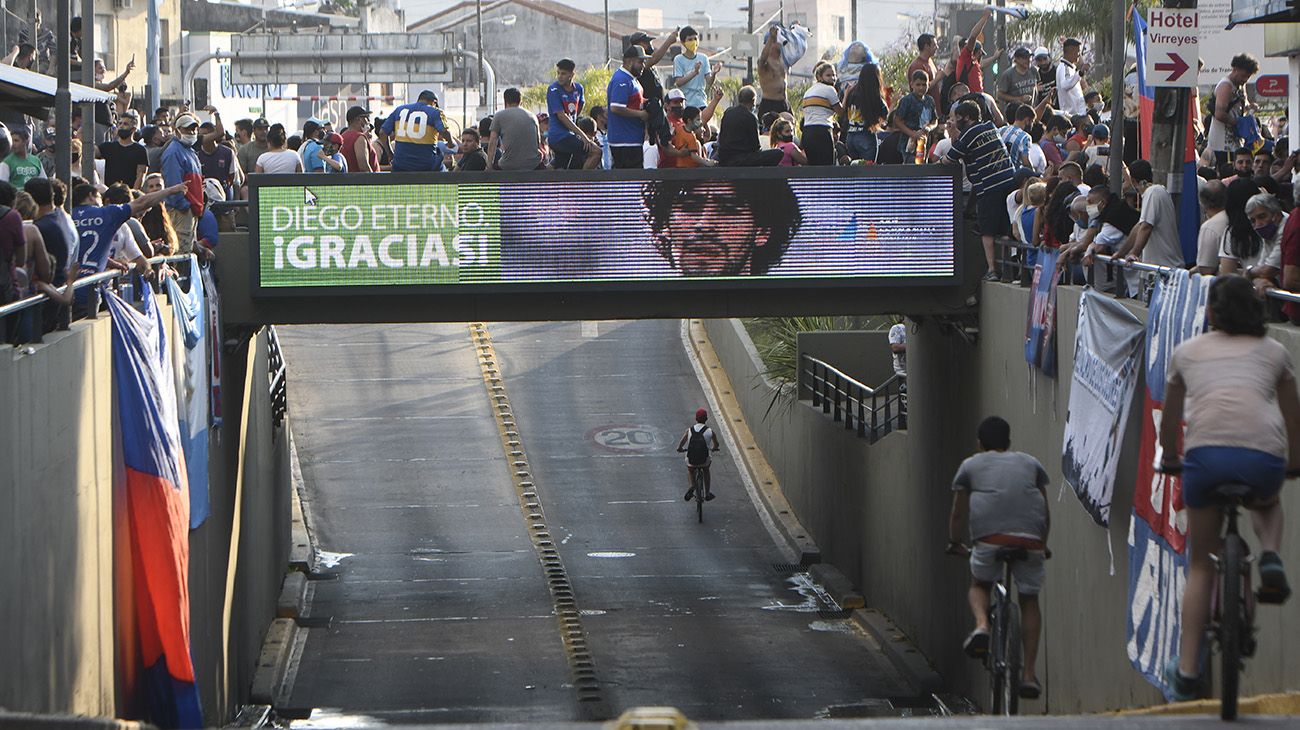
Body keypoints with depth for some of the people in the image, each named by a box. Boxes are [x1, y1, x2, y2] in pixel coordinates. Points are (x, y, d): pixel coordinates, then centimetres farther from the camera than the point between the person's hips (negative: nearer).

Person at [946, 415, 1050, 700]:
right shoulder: (1030, 463, 26)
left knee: (979, 585, 25)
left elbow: (959, 512, 23)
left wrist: (955, 543, 37)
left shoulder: (971, 466, 21)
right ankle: (1029, 673, 9)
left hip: (989, 535, -1)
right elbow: (1045, 511, 28)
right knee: (1029, 600, 15)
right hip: (1029, 538, 1)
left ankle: (981, 624, -8)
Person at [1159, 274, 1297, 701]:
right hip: (1263, 454, 0)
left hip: (1205, 453, 0)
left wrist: (1169, 459, 52)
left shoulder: (1187, 352, 24)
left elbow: (1169, 420, 35)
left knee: (1200, 565, 15)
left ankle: (1186, 670, 11)